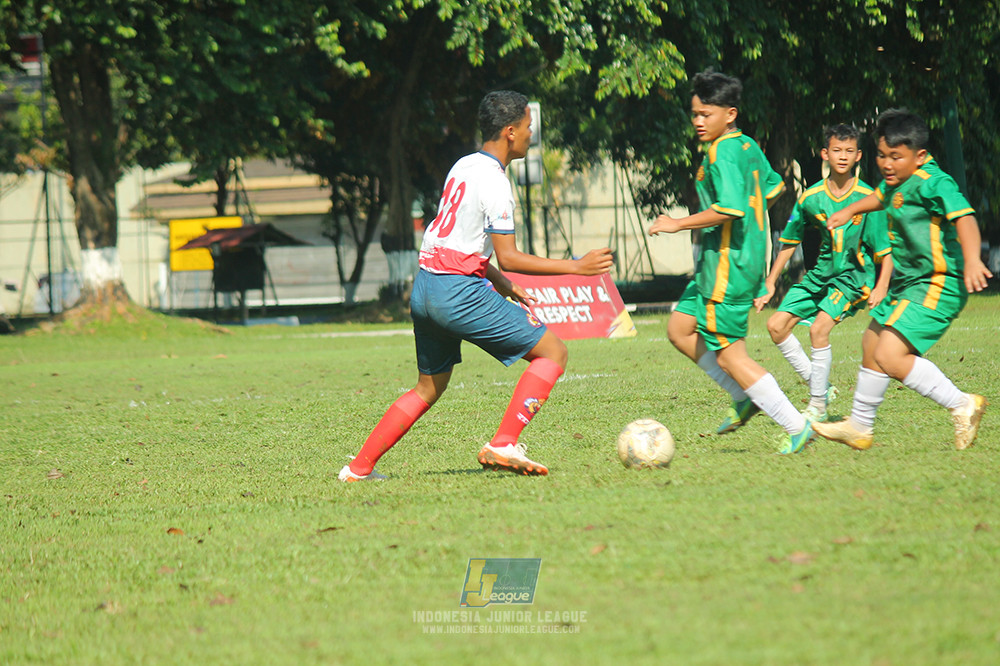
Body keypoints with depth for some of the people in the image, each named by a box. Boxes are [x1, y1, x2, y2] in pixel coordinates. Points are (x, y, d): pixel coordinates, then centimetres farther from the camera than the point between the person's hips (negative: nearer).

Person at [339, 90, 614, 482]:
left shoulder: (463, 166, 15)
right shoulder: (493, 181, -13)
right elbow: (508, 258, -15)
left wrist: (502, 285, 25)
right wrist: (575, 267, -12)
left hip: (425, 287, 9)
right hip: (459, 291, -9)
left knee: (429, 387, 22)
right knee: (552, 351, -3)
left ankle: (359, 468, 18)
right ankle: (503, 446, -11)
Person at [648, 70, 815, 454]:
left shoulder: (722, 152, -18)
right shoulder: (747, 146, 11)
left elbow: (729, 208, -30)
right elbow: (772, 187, 25)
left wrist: (679, 224, -21)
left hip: (728, 263, -10)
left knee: (727, 352, -4)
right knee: (680, 329, 17)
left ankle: (795, 427, -1)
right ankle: (745, 397, 19)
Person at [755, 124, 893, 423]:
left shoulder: (868, 198, -12)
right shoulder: (811, 197, -2)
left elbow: (885, 248, -8)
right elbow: (789, 242, 10)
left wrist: (881, 288, -19)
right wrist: (770, 284, 10)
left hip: (855, 275, -5)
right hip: (821, 273, 5)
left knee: (819, 327, -24)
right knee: (776, 325, -3)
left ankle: (817, 407, -12)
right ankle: (820, 386, 10)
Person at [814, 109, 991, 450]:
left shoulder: (931, 183, -21)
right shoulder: (898, 180, 7)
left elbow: (964, 216, -36)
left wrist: (972, 260, -50)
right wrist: (849, 211, 41)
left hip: (937, 287, -10)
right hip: (906, 284, 10)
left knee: (889, 356, -22)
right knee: (871, 346, 22)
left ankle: (961, 405, -15)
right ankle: (859, 427, 40)